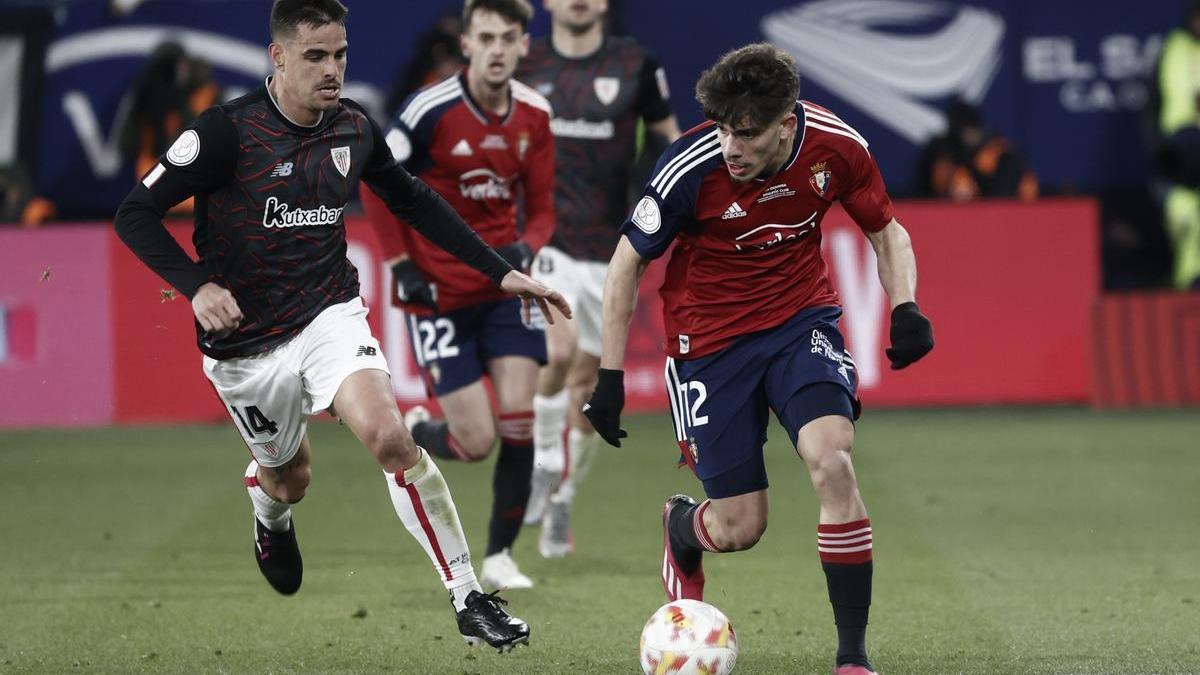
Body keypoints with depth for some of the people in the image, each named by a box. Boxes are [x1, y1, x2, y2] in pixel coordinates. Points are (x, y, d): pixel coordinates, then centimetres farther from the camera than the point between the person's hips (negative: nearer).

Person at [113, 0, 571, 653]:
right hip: (245, 343, -1)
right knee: (290, 479, 16)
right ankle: (270, 515, 58)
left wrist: (499, 272, 12)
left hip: (330, 317, 2)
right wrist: (198, 287, -29)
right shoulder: (228, 131, -18)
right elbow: (136, 214, -15)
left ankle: (470, 603, -19)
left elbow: (414, 201, 14)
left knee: (389, 436, -24)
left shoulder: (353, 128, -3)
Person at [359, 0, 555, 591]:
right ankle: (414, 434, 30)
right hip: (438, 291, -4)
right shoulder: (432, 109, -16)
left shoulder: (534, 115, -1)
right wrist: (400, 266, -9)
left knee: (517, 419, -9)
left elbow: (541, 206, 8)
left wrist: (527, 246, -13)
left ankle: (500, 555, 7)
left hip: (504, 283, 4)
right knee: (475, 442, -7)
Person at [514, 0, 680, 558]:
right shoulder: (526, 66, 2)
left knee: (589, 383, 8)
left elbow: (670, 137, 10)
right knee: (559, 351, -26)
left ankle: (560, 502, 25)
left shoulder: (635, 65, 0)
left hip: (608, 250, 1)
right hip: (543, 240, -1)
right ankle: (544, 468, -5)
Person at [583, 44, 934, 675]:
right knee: (740, 527, 0)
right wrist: (609, 375, -8)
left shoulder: (834, 145, -16)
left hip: (802, 320, 1)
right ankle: (680, 525, 41)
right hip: (709, 340, -1)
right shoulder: (691, 167, -23)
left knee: (831, 460, -26)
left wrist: (905, 306, -15)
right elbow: (627, 262, -8)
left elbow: (886, 231, 4)